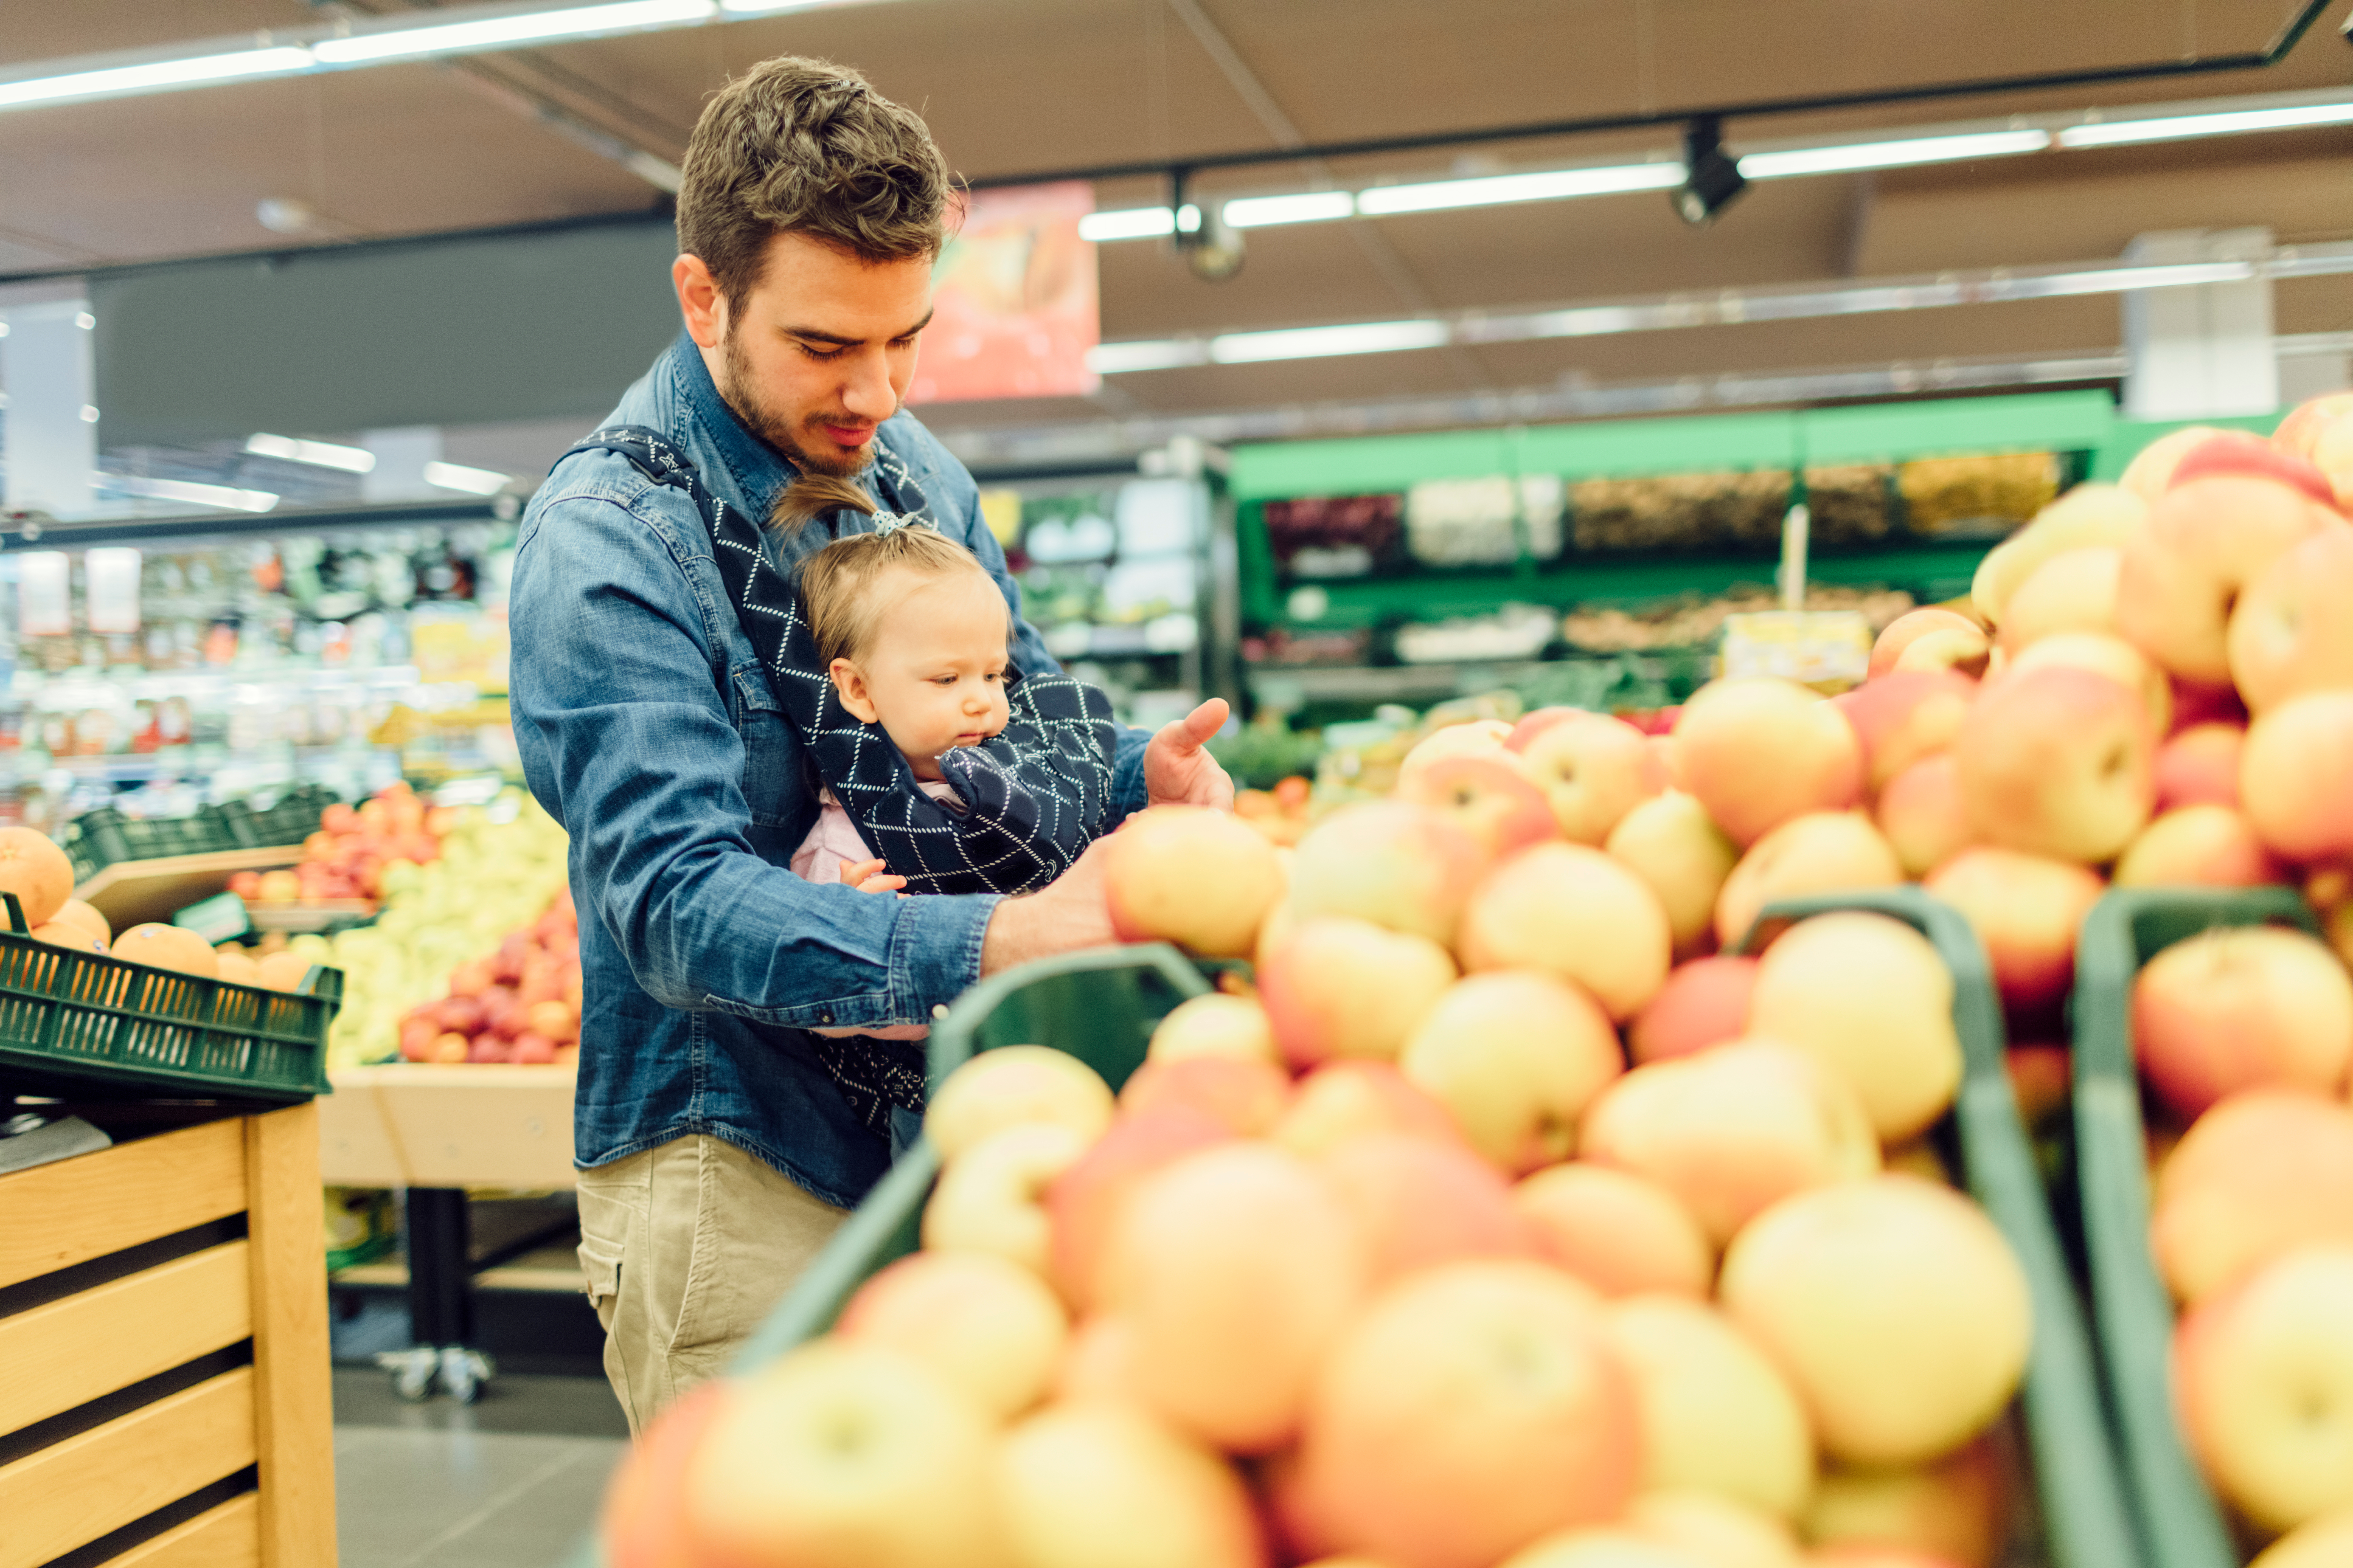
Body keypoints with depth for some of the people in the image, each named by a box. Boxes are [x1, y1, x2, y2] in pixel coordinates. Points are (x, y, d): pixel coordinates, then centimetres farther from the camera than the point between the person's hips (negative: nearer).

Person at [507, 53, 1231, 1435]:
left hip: (929, 1131, 7)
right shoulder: (604, 541, -16)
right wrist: (1001, 944, -39)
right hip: (733, 1167, -6)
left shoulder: (918, 474, 6)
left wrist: (1144, 773, -9)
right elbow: (674, 902, -25)